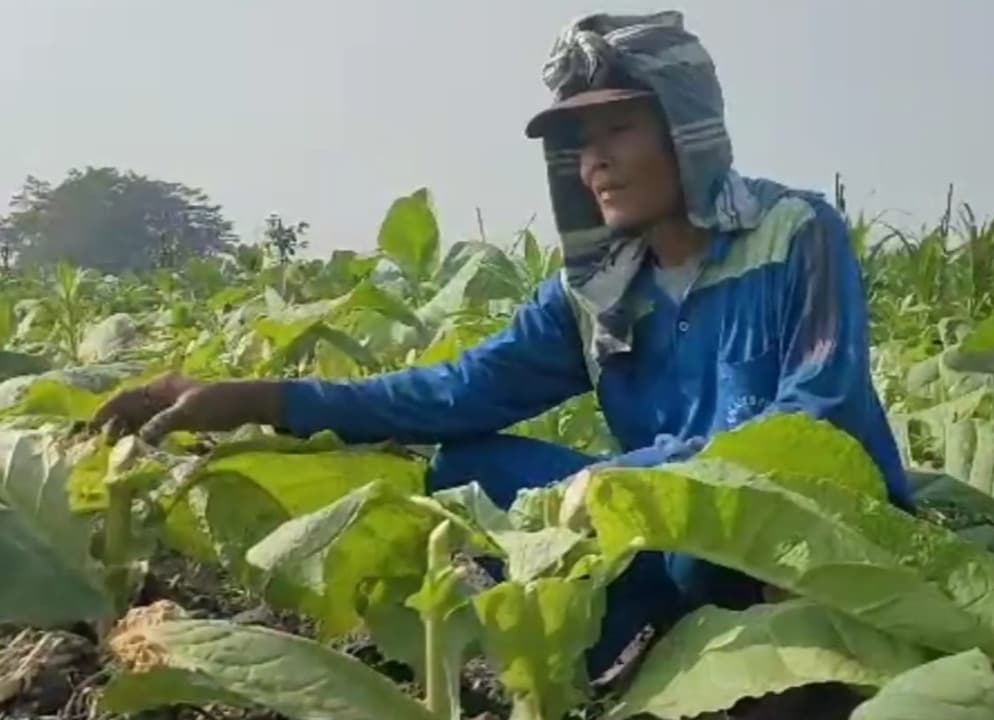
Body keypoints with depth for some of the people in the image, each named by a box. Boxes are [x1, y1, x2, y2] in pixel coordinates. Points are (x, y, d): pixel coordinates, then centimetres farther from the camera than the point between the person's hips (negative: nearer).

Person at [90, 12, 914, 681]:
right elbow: (464, 392, -7)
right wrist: (257, 400, -16)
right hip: (682, 539, 5)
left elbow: (818, 424, -21)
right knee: (468, 467, -7)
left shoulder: (798, 235, -11)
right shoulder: (597, 289, 3)